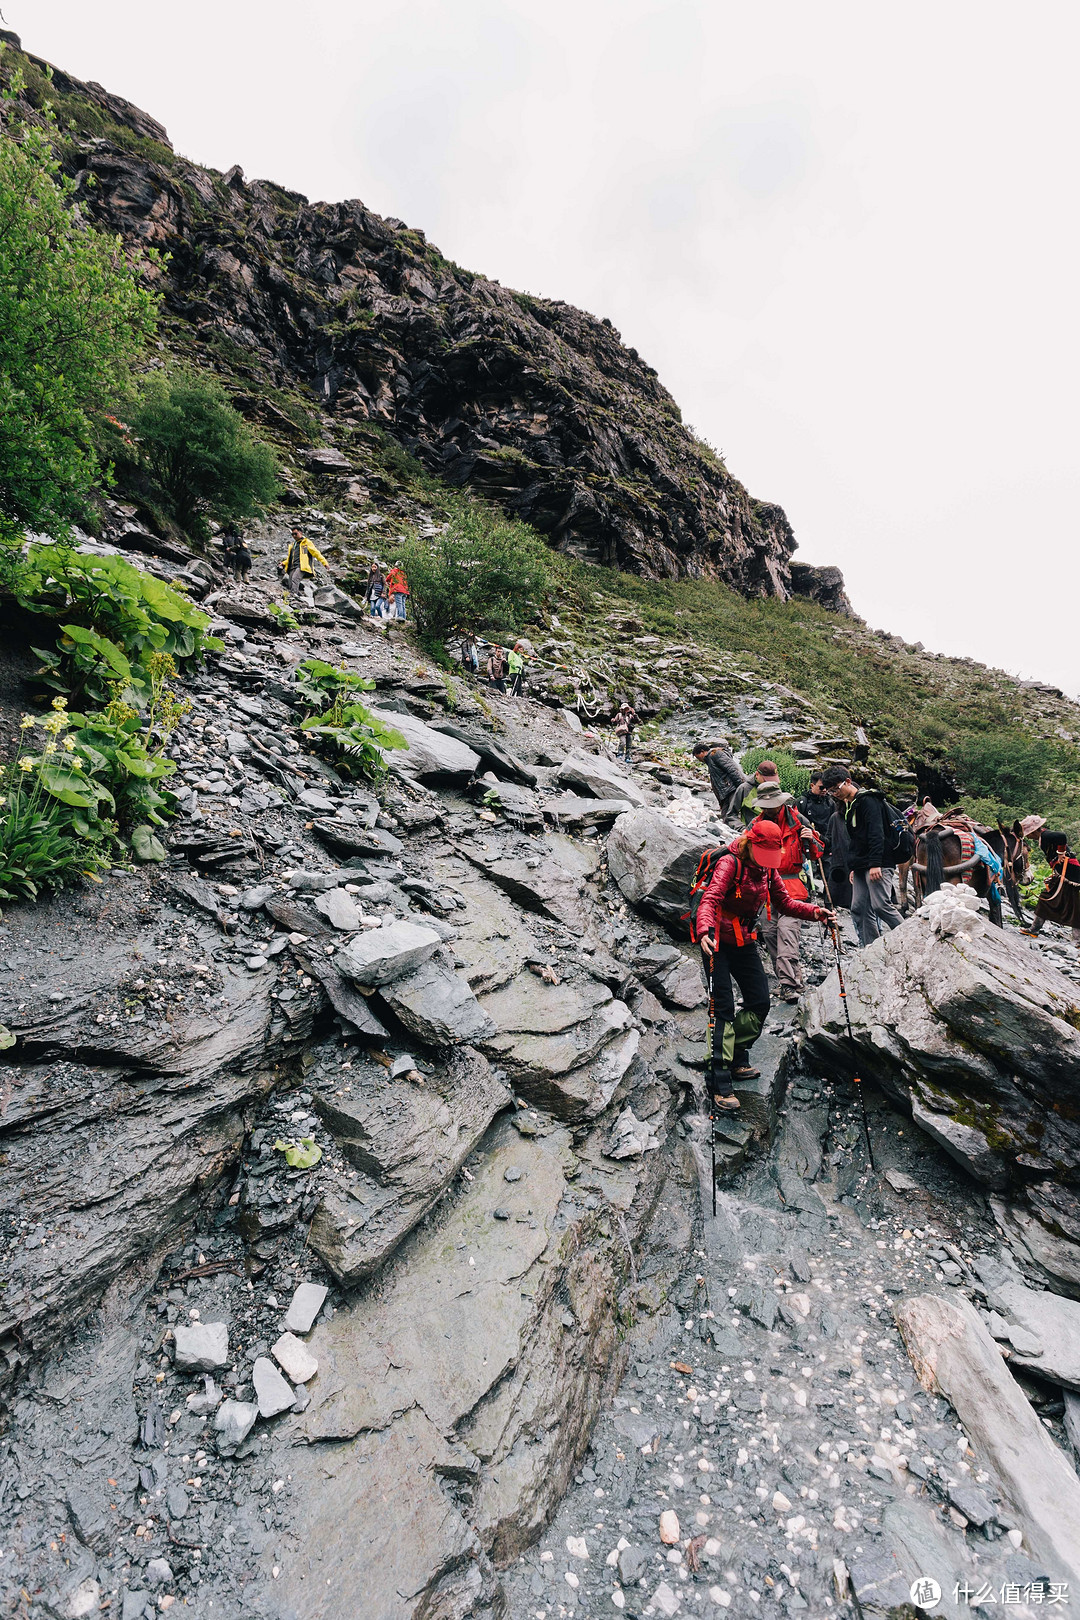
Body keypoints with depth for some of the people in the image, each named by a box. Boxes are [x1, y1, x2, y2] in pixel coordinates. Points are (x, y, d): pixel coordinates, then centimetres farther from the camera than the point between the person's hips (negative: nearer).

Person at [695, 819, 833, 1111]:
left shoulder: (768, 871, 4)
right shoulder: (730, 863, -19)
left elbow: (784, 902, 11)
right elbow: (709, 900, -31)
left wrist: (815, 912, -7)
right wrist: (705, 930, -50)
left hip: (744, 942, 8)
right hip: (717, 941, -8)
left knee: (759, 1003, 7)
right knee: (722, 1008, -10)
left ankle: (736, 1060, 26)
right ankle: (719, 1082, -6)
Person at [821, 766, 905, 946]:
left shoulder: (868, 800, -8)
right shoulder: (848, 806, 19)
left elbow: (876, 833, -18)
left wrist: (875, 863, -24)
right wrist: (853, 867, 21)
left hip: (878, 864, -9)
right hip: (862, 865, 9)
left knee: (881, 905, -17)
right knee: (859, 909, 3)